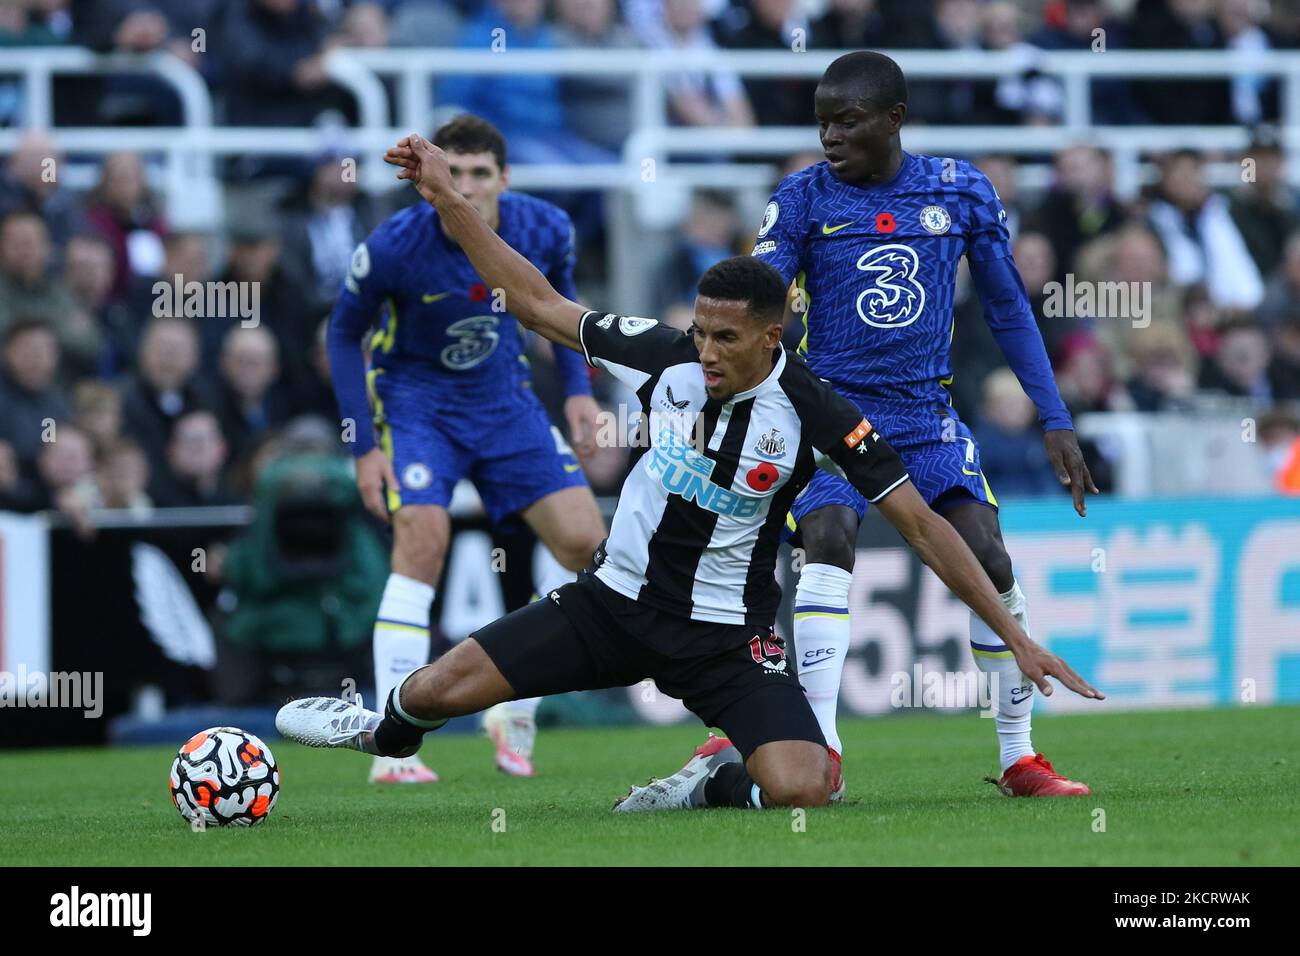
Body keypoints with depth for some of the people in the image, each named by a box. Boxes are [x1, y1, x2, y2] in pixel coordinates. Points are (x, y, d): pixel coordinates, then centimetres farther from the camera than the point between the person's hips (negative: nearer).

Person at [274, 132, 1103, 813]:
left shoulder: (815, 414, -18)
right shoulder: (668, 361, -9)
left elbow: (921, 524, -13)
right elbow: (540, 304, 2)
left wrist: (1016, 636, -16)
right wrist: (448, 198, -2)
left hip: (725, 635, -3)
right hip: (616, 601, 3)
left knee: (802, 790, -28)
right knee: (435, 690, -8)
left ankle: (715, 785, 9)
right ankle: (387, 731, 32)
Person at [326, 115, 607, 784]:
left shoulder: (544, 229, -15)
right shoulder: (395, 247, -25)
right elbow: (344, 332, -9)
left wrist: (577, 388, 1)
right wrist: (363, 445, -12)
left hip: (505, 398, 4)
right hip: (414, 396, -4)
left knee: (584, 543, -5)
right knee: (423, 538, -24)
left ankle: (516, 708, 13)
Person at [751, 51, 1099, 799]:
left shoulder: (961, 191, 3)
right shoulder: (804, 198, -2)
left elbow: (1008, 308, 11)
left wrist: (1057, 422, 8)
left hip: (928, 414, 2)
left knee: (989, 560, -12)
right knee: (828, 543, -26)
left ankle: (1020, 758, 2)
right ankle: (821, 752, -27)